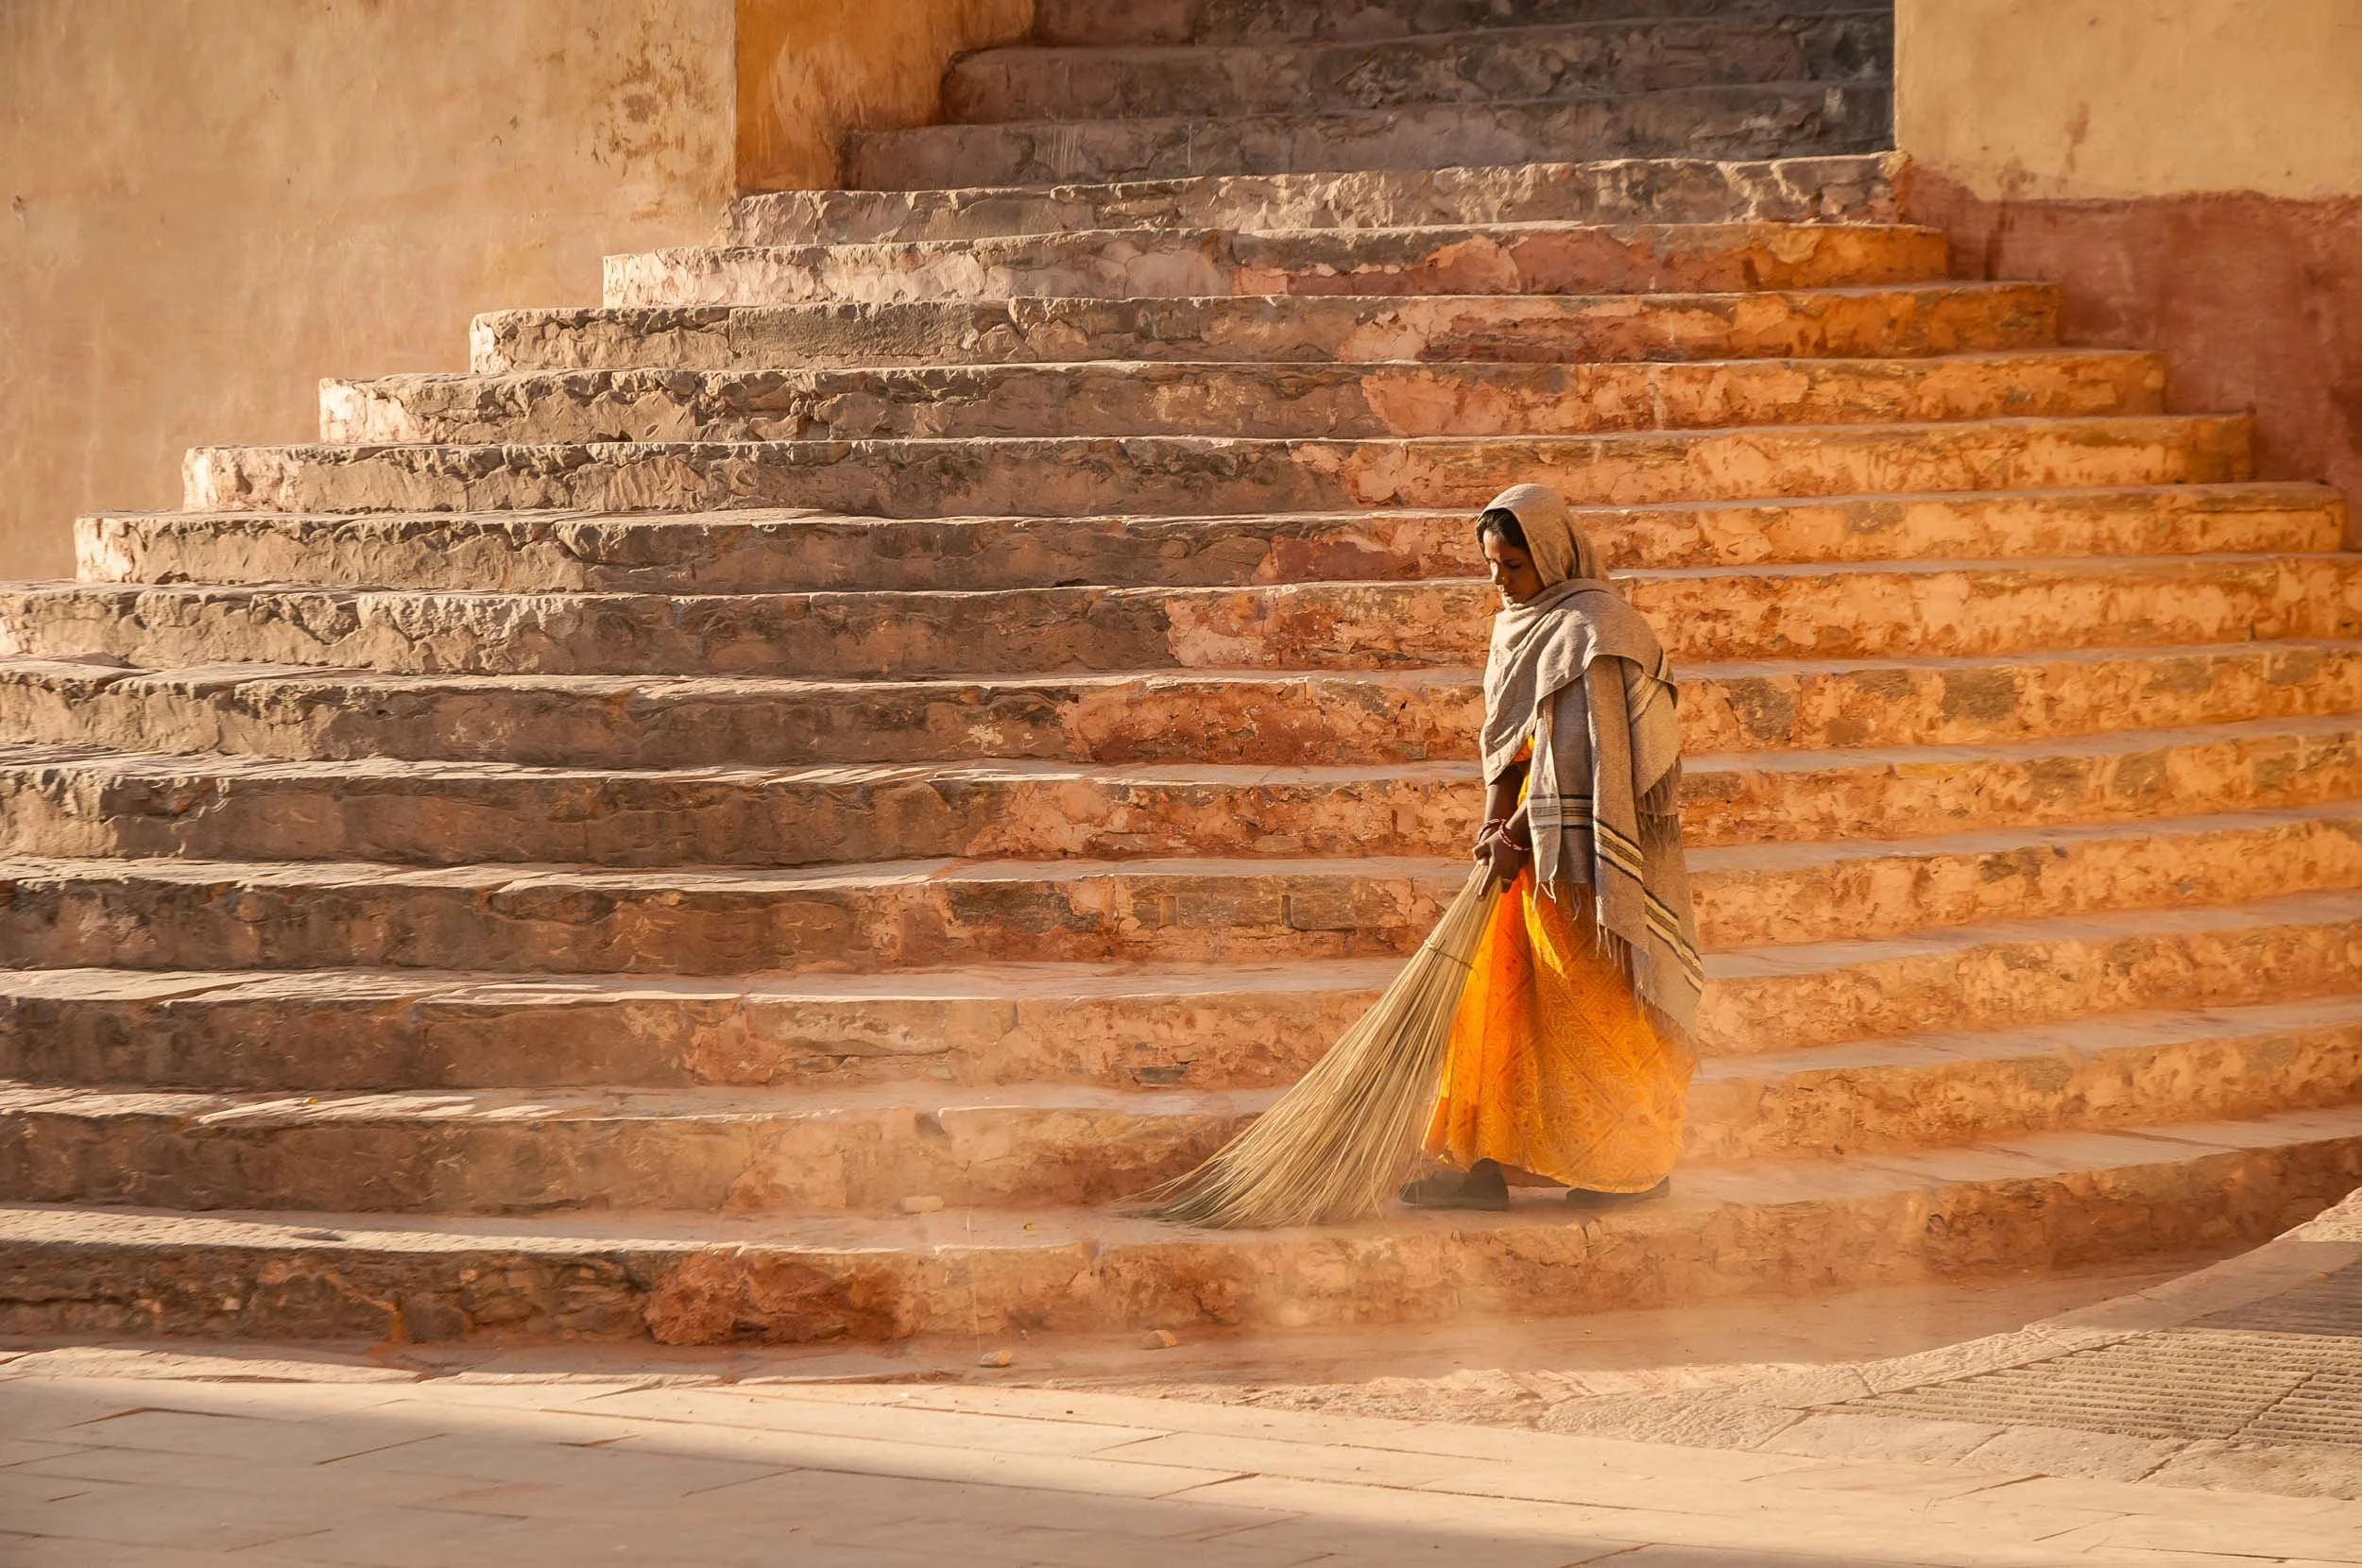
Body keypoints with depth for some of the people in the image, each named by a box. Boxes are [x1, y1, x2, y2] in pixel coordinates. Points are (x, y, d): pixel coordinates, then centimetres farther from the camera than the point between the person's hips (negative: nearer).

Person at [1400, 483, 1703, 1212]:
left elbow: (1571, 751, -19)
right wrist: (1497, 820, -5)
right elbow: (1505, 740, 10)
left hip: (1579, 847, -9)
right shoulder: (1518, 625, 13)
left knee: (1593, 1005, -2)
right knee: (1500, 1001, 5)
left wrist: (1519, 832, -17)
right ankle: (1482, 1163, 6)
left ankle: (1636, 1165, 9)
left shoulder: (1591, 628, -15)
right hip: (1532, 846, 9)